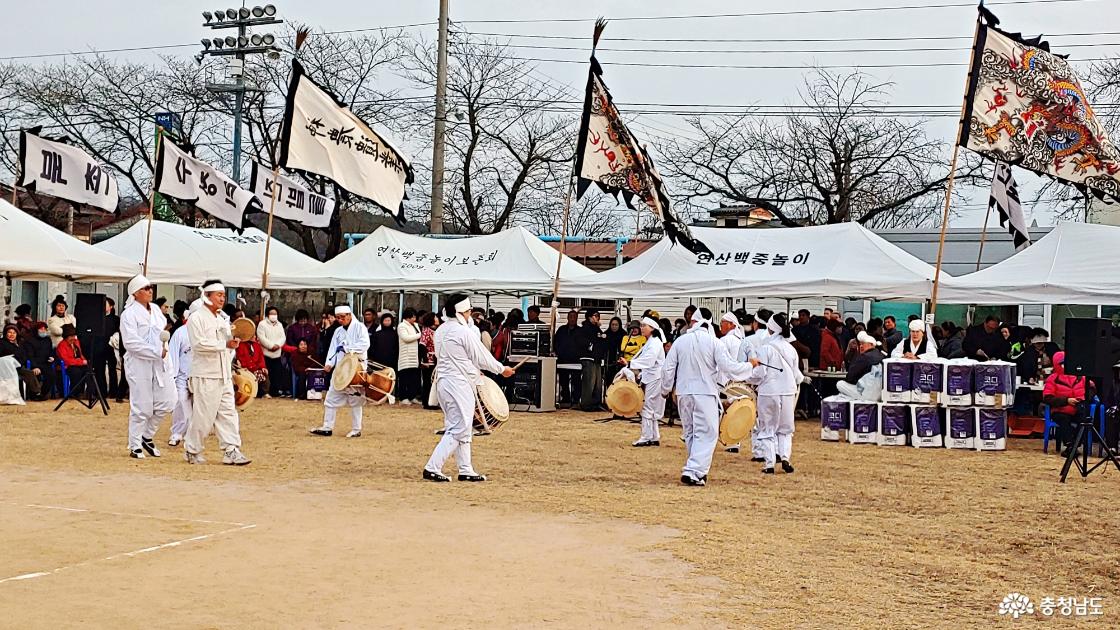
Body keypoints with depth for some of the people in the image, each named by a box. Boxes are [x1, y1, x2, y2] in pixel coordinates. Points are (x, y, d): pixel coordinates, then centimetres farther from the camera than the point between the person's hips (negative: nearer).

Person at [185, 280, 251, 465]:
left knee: (228, 412, 2)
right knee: (203, 415, -3)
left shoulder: (223, 318, 17)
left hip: (224, 376, 8)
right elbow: (199, 344, -19)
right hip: (205, 376, -8)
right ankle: (191, 451, 12)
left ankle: (231, 451, 1)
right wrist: (225, 344, -20)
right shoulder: (196, 318, -8)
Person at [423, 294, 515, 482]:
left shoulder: (440, 331, 10)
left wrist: (472, 370, 29)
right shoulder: (464, 332, -15)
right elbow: (482, 357, -8)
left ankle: (466, 470, 20)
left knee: (462, 428, 16)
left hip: (443, 381, 9)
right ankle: (432, 468, -8)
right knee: (458, 429, -5)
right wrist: (502, 369, 8)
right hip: (459, 385, -9)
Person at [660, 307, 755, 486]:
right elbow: (728, 367, -10)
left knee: (690, 433, 17)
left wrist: (665, 389, 18)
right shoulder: (714, 343, -8)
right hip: (705, 393, -4)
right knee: (706, 433, -1)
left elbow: (668, 368, 3)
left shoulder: (680, 341, 0)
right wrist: (749, 366, 7)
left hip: (683, 393, 4)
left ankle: (698, 470, 26)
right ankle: (693, 471, -14)